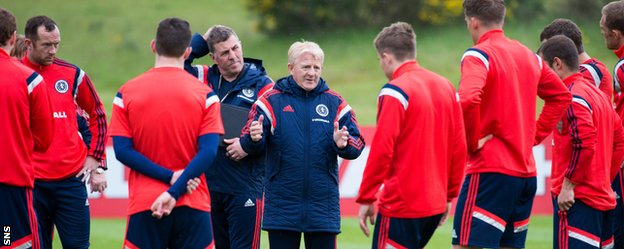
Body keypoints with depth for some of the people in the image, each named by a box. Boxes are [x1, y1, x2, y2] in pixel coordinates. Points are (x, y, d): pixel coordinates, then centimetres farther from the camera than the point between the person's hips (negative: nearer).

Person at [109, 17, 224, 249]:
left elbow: (122, 150, -5)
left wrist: (169, 177, -8)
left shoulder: (127, 93, 2)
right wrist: (174, 192, -12)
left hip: (144, 204, 0)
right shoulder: (204, 93, -1)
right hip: (192, 204, 0)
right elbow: (208, 151, -9)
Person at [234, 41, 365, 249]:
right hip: (282, 206, -1)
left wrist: (343, 144, -21)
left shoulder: (335, 103, 5)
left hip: (323, 206, 1)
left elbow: (357, 146, 1)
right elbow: (249, 146, -7)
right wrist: (253, 139, -30)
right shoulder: (271, 101, 1)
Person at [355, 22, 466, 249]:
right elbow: (459, 147, 11)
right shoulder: (446, 86, 10)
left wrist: (366, 199, -9)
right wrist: (449, 195, 18)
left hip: (401, 206, -8)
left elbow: (382, 150, -16)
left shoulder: (395, 91, -12)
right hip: (435, 204, 8)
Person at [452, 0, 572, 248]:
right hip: (526, 172, 8)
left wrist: (471, 142, -13)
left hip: (489, 171, -8)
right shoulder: (528, 56, 14)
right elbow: (562, 95, 26)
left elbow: (467, 100, -28)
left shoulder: (478, 55, -10)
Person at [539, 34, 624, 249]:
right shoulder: (595, 93, 18)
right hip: (603, 196, 10)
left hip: (577, 199, -10)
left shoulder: (571, 97, -12)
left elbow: (584, 145, -22)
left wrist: (568, 185, -18)